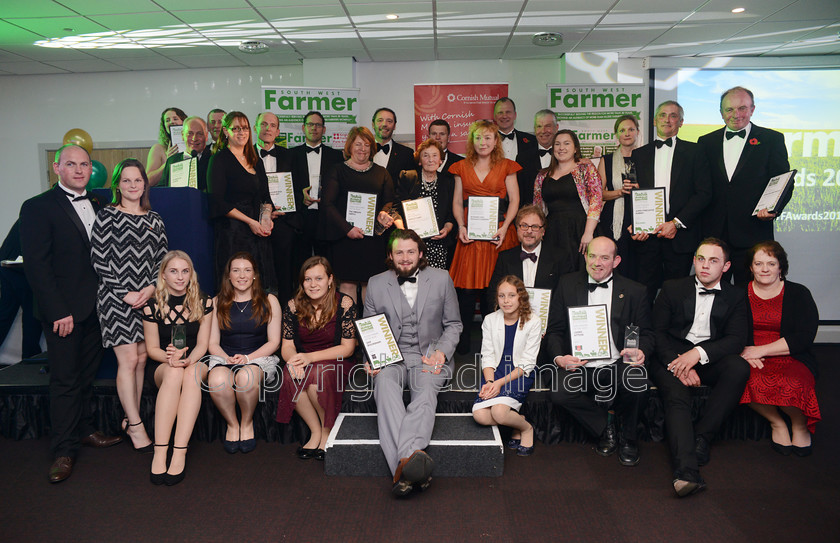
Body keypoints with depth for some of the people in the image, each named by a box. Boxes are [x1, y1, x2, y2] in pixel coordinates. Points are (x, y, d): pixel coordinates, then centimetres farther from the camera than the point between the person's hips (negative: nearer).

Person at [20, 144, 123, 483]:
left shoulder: (97, 207, 13)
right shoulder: (38, 208, -6)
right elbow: (36, 266, -11)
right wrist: (58, 312, -15)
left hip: (95, 308, 5)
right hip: (63, 311, -5)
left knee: (86, 375, 15)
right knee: (65, 380, 1)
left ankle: (84, 430, 30)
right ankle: (63, 451, 12)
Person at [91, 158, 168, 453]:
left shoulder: (154, 219, 13)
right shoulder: (106, 216, 0)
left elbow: (162, 260, 11)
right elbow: (99, 260, -5)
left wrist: (151, 288, -6)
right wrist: (126, 293, -11)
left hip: (148, 296, 4)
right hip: (116, 297, -4)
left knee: (141, 358, 5)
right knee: (128, 359, -7)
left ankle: (130, 418, 18)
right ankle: (135, 425, 2)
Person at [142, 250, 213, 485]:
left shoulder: (203, 302, 1)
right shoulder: (152, 306, -1)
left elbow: (202, 344, -1)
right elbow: (152, 348, 2)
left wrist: (187, 360, -23)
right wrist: (169, 356, -20)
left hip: (196, 363, 0)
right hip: (164, 368, 0)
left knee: (192, 372, -36)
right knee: (173, 372, -36)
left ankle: (180, 453, -41)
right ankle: (159, 452, -40)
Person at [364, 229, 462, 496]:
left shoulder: (441, 279, 7)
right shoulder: (376, 284, 9)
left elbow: (453, 324, 12)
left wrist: (442, 352, -7)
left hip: (429, 356, 0)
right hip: (391, 357, 1)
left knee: (426, 392, -34)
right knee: (384, 385, -34)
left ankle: (403, 466, -49)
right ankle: (410, 457, -50)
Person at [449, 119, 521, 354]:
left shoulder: (506, 167, 10)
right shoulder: (462, 167, 14)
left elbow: (514, 200, 5)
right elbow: (457, 202, 12)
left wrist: (505, 227, -9)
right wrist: (461, 225, -5)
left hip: (497, 232, -1)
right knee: (467, 287, -5)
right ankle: (463, 341, 4)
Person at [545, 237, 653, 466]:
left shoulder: (634, 291, 7)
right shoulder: (567, 285, 7)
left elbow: (646, 334, 9)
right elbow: (554, 330, 8)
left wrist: (641, 352, -16)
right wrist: (559, 358, -12)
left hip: (618, 365, 0)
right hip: (581, 367, 1)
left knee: (637, 381, -33)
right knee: (559, 393, -28)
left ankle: (628, 439, 1)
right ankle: (604, 426, 3)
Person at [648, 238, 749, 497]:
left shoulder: (734, 296, 12)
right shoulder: (672, 288, 9)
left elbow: (736, 340, -1)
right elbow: (658, 332, 2)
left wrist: (698, 353, -19)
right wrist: (679, 363, -16)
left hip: (709, 360, 2)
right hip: (671, 357, -2)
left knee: (739, 368, -30)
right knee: (677, 395, -31)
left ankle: (701, 437, -23)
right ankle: (687, 469, -43)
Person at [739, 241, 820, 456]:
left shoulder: (799, 293, 6)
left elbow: (804, 338, -5)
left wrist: (760, 350, -13)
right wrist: (744, 350, -16)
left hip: (792, 360, 0)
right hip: (752, 360, 1)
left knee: (792, 384, -34)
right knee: (750, 381, -34)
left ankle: (800, 424, 0)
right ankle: (776, 422, -6)